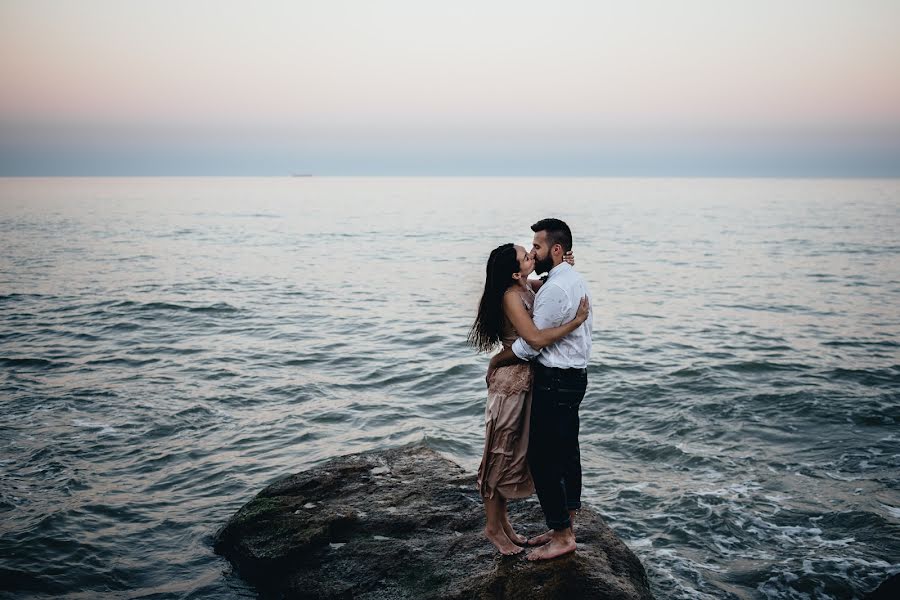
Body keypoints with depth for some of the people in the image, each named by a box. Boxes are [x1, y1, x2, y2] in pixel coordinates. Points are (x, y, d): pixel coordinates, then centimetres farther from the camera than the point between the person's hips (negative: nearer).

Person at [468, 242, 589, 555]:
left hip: (526, 380, 9)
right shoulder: (511, 296, -22)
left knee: (516, 453, 17)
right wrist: (577, 320, -26)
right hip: (510, 381, -9)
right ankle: (492, 526, 17)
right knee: (501, 455, 3)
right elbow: (536, 339, -33)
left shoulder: (526, 287, 4)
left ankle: (502, 519, 30)